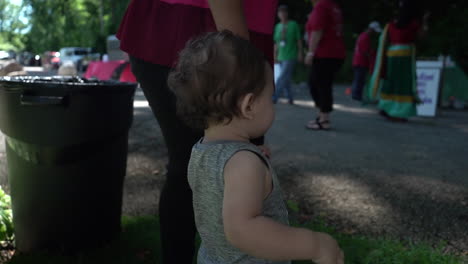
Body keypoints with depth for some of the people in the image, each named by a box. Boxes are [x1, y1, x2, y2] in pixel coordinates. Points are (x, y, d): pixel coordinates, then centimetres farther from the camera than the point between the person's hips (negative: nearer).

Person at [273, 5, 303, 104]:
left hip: (290, 57, -5)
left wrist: (300, 53, -4)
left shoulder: (293, 24, -3)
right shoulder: (278, 26, 10)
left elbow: (299, 40, -1)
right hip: (281, 57, 5)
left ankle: (274, 98, -14)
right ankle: (290, 98, 22)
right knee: (286, 80, 10)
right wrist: (275, 56, 13)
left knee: (282, 78, -13)